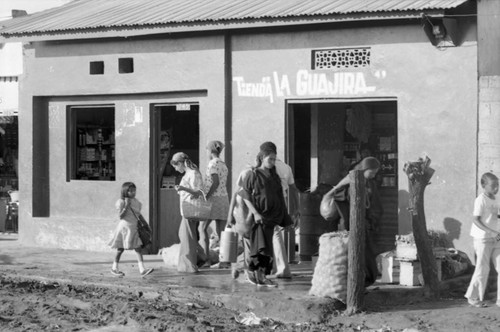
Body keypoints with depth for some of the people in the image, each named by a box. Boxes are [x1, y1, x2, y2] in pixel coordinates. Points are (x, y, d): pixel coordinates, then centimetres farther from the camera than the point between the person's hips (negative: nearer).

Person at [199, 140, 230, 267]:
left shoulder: (213, 163, -9)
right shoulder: (224, 165, 16)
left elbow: (215, 182, -20)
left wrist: (206, 198, -19)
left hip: (213, 198, -8)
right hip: (224, 199, 8)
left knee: (202, 228, 0)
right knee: (220, 230, 5)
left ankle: (207, 257, -10)